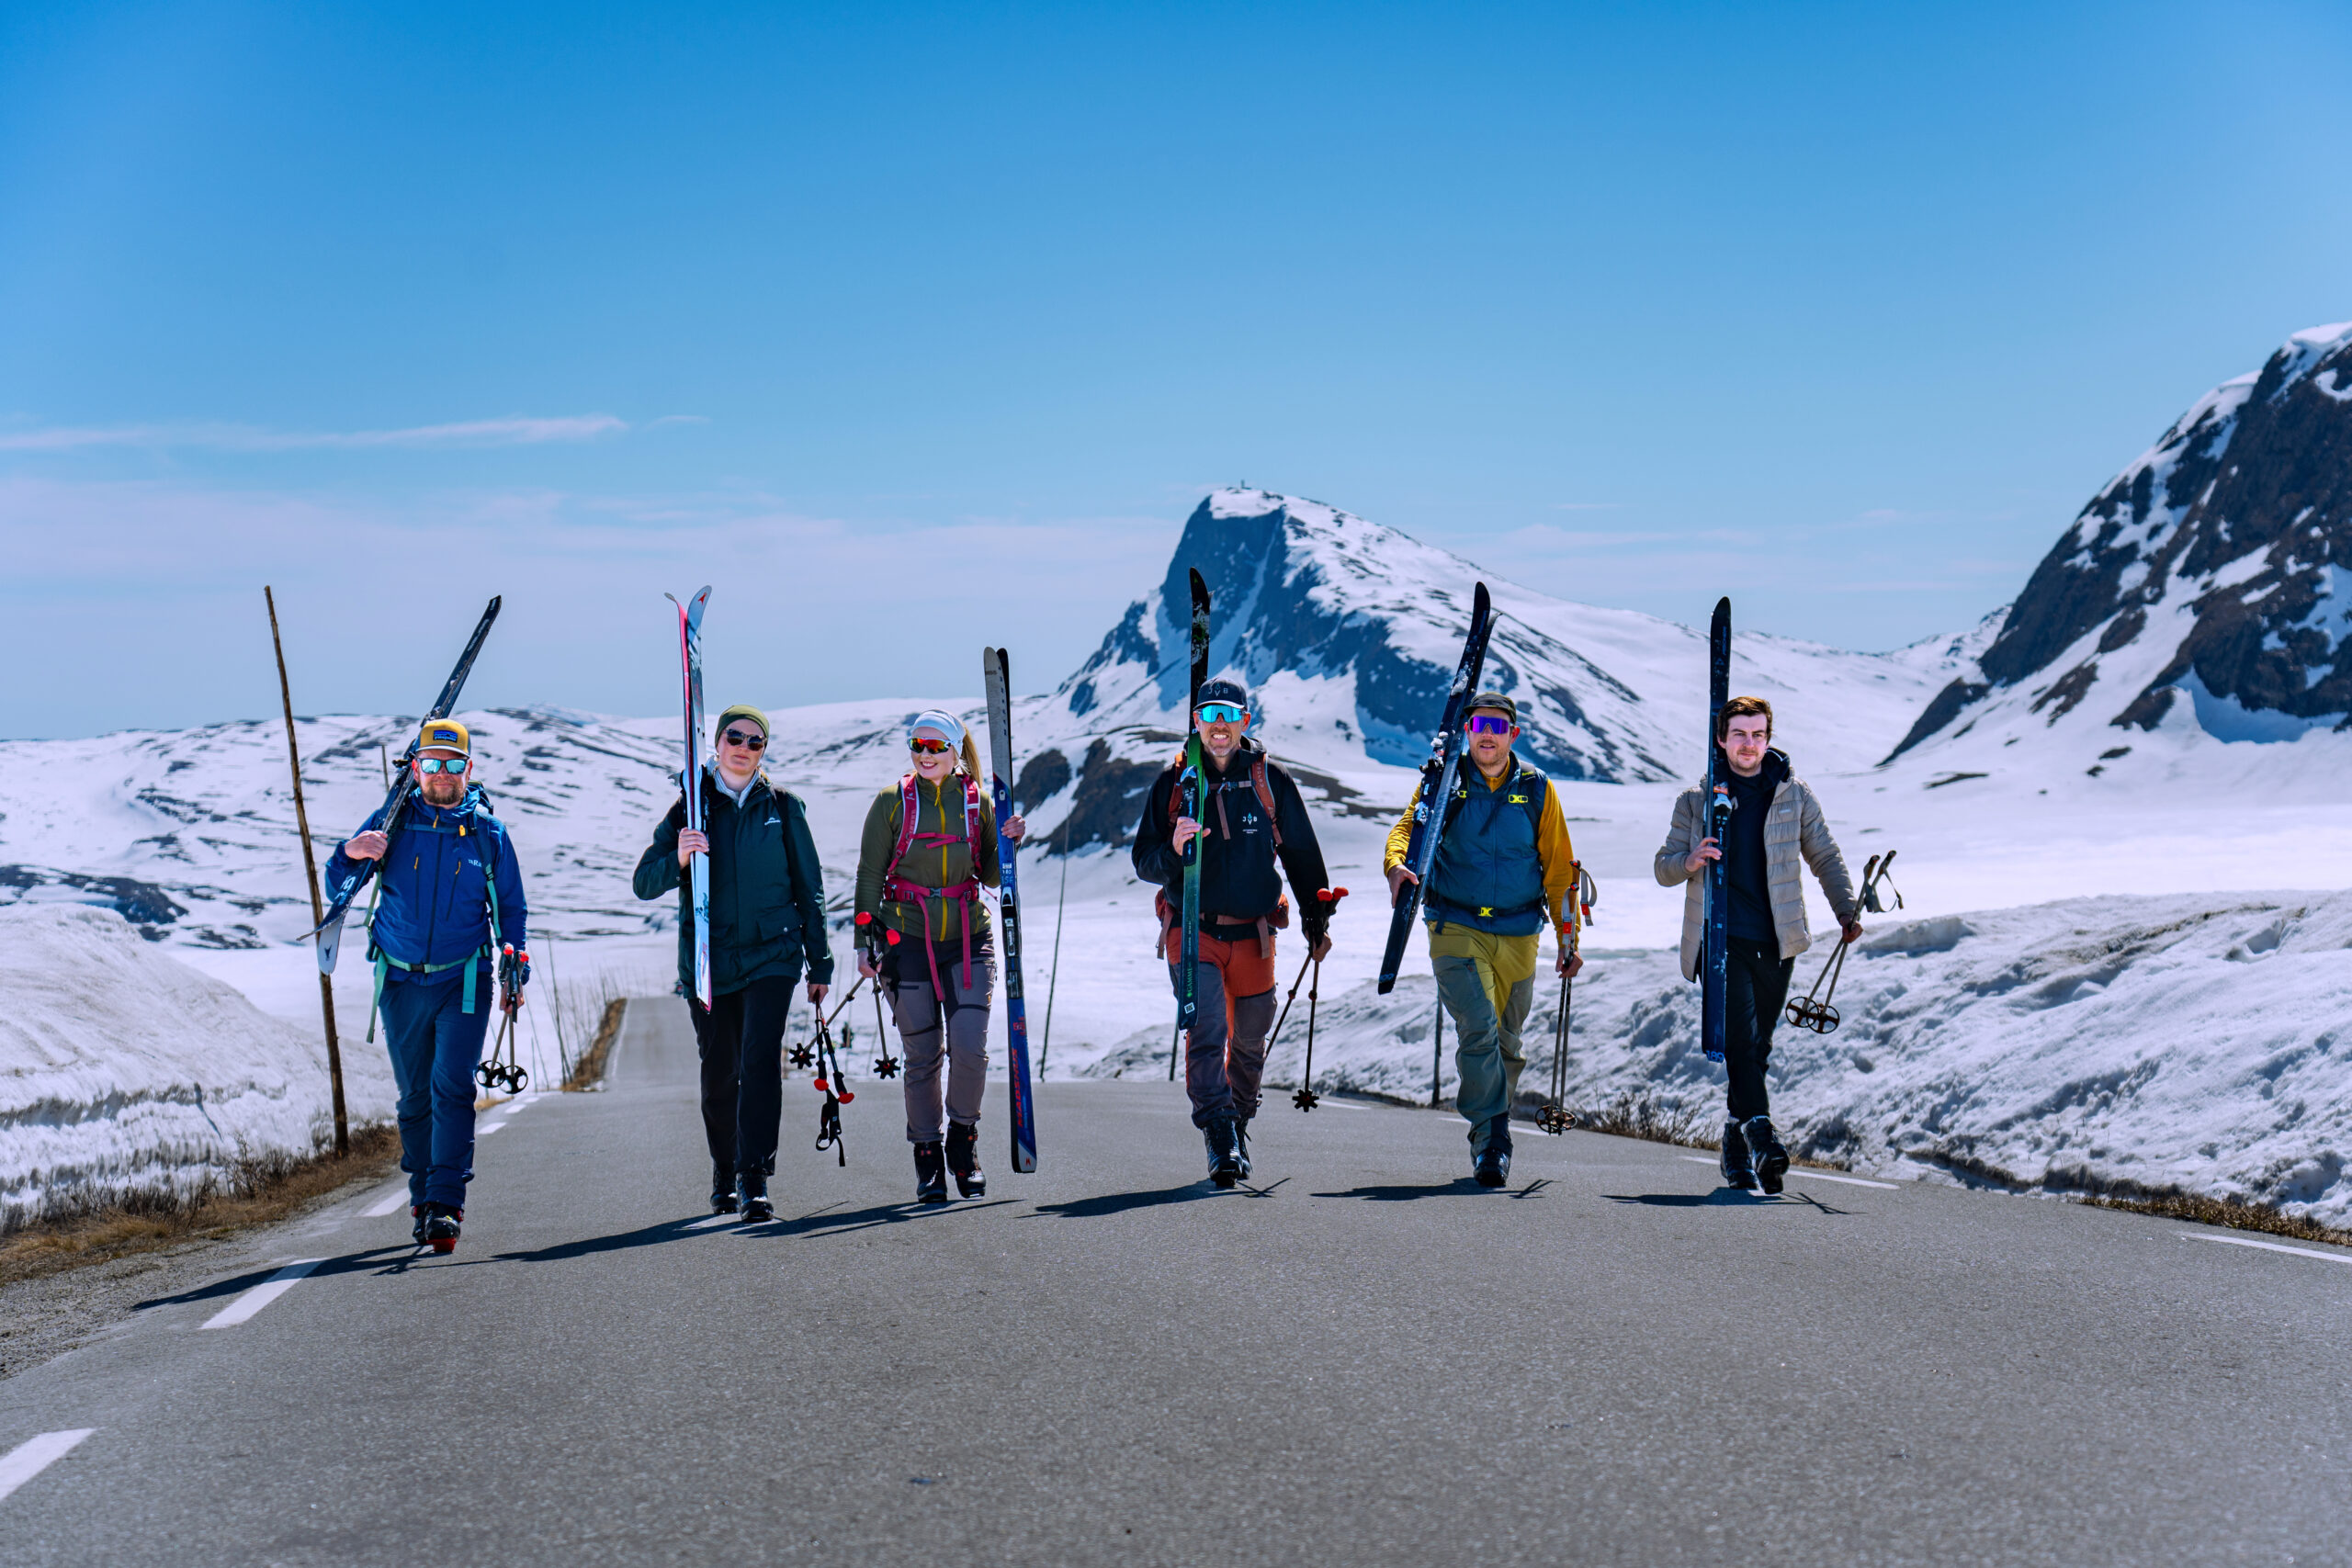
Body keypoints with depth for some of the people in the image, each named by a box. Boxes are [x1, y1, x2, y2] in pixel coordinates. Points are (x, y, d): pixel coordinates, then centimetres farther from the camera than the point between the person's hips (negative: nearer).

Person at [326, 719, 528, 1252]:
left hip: (464, 982, -2)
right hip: (401, 982, 2)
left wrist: (517, 973, 2)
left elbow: (510, 909, 12)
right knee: (415, 1098, 9)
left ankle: (445, 1204, -16)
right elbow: (336, 885, 4)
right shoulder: (391, 823, 2)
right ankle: (423, 1199, 21)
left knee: (452, 1089, -14)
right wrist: (351, 855, -19)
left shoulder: (488, 832, 3)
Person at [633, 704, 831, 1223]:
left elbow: (808, 888, 11)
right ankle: (725, 1175, 29)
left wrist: (820, 963, 10)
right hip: (709, 960, 1)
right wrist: (677, 858, -21)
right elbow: (645, 884, 0)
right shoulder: (690, 807, 4)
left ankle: (754, 1179, -19)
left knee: (760, 1058, -18)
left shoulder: (782, 808, 6)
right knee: (719, 1075, 9)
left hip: (772, 955, -1)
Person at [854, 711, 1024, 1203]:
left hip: (968, 941, 1)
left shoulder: (977, 801, 5)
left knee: (969, 1048, -9)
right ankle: (929, 1159, 16)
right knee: (922, 1057, 3)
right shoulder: (892, 803, 1)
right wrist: (865, 940, -2)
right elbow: (870, 876, 4)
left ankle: (963, 1142, 14)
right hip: (909, 941, -1)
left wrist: (1008, 843, -5)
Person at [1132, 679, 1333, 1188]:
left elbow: (1301, 853, 12)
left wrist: (1316, 920, 13)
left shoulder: (1270, 780, 3)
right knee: (1207, 1027, -18)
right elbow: (1144, 861, 2)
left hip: (1252, 932, 2)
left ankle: (1238, 1122, 34)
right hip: (1192, 930, -2)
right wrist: (1173, 850, -20)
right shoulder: (1173, 782, 3)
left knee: (1250, 1038, 12)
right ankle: (1220, 1142, -21)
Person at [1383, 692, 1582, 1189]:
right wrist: (1397, 864, -30)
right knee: (1478, 1028, -18)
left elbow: (1559, 868, 10)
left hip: (1518, 935, 2)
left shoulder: (1537, 790, 6)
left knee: (1507, 1040, 9)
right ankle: (1492, 1139, -12)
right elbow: (1408, 827, -7)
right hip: (1456, 928, -2)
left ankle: (1490, 1137, 26)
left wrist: (1569, 938, 7)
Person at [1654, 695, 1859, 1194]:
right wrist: (1689, 861, -15)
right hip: (1720, 940, -2)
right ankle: (1760, 1132, -29)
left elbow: (1825, 857, 18)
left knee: (1757, 1046, 7)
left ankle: (1736, 1150, 19)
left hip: (1775, 942, 2)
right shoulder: (1696, 800, 7)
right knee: (1740, 1036, -20)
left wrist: (1847, 910, 5)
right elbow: (1664, 869, 8)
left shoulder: (1792, 793, 10)